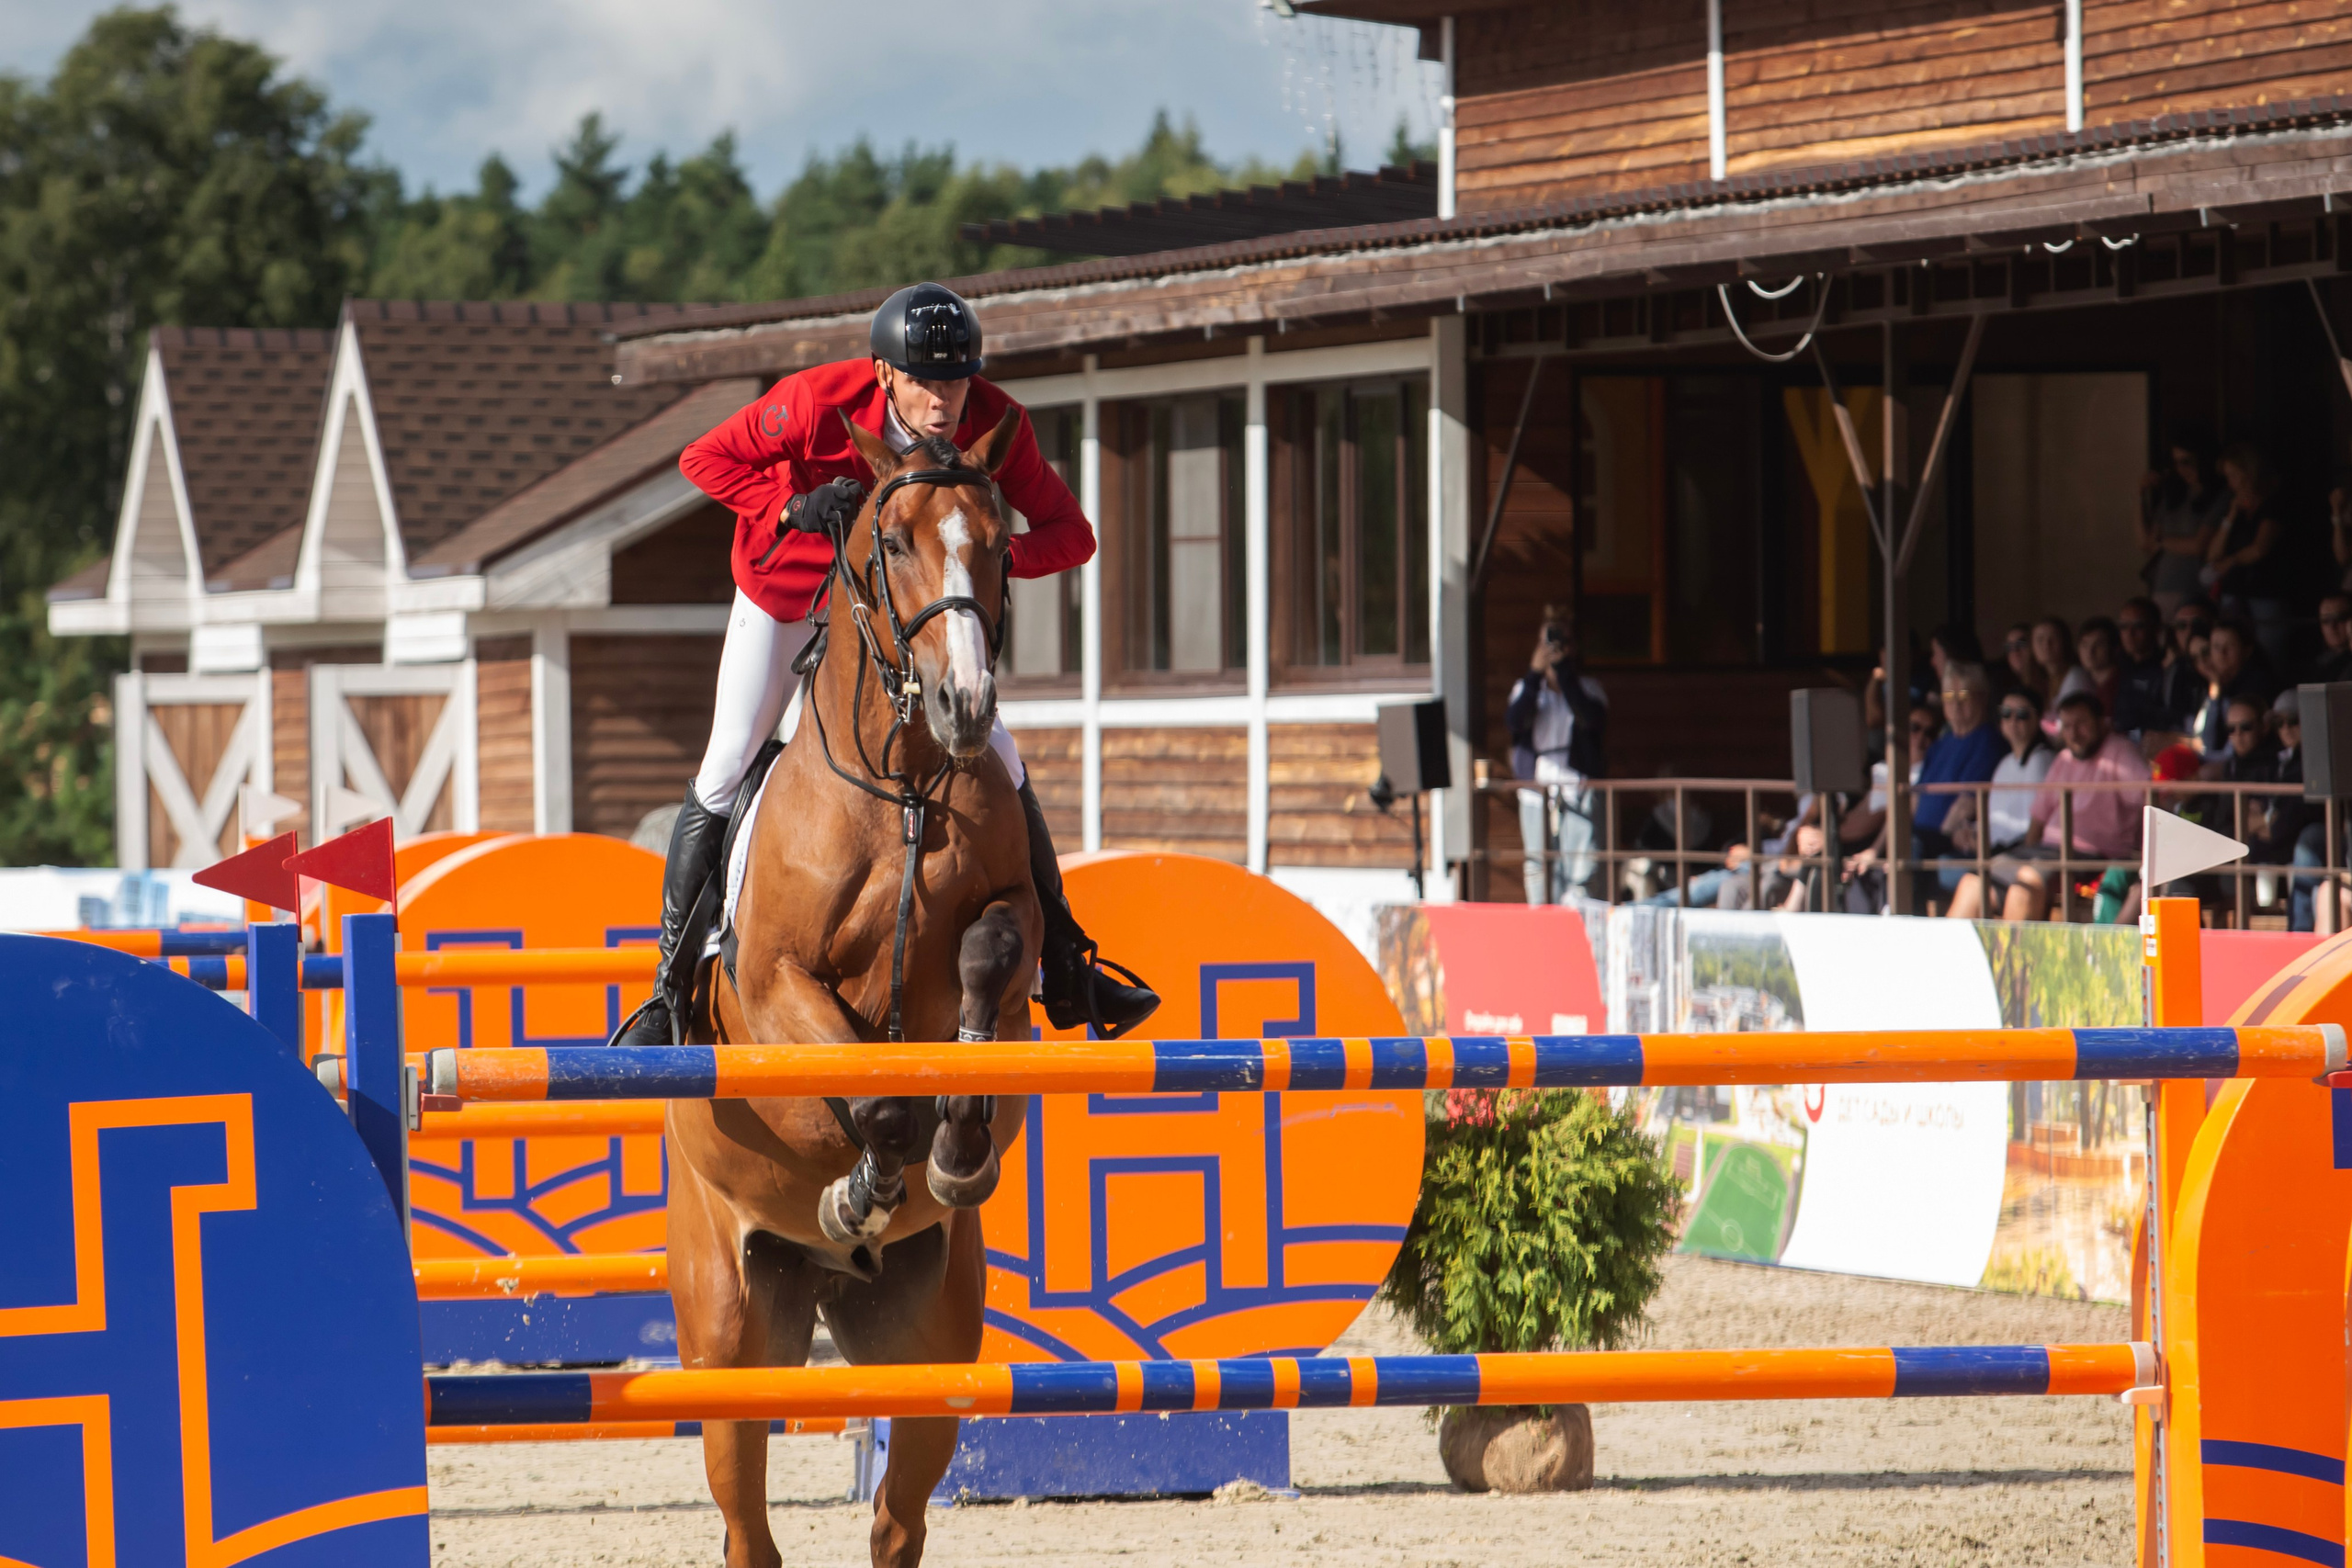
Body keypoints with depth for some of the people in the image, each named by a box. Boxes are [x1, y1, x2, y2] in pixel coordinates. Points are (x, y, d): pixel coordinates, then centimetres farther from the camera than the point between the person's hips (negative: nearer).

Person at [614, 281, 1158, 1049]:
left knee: (999, 762, -1)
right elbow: (704, 458, -20)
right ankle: (669, 987, 4)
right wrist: (791, 509, -36)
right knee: (726, 772, -7)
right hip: (787, 590, -2)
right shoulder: (819, 402, -32)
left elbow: (1071, 532, -21)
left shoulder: (995, 424, -26)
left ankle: (1064, 970, 13)